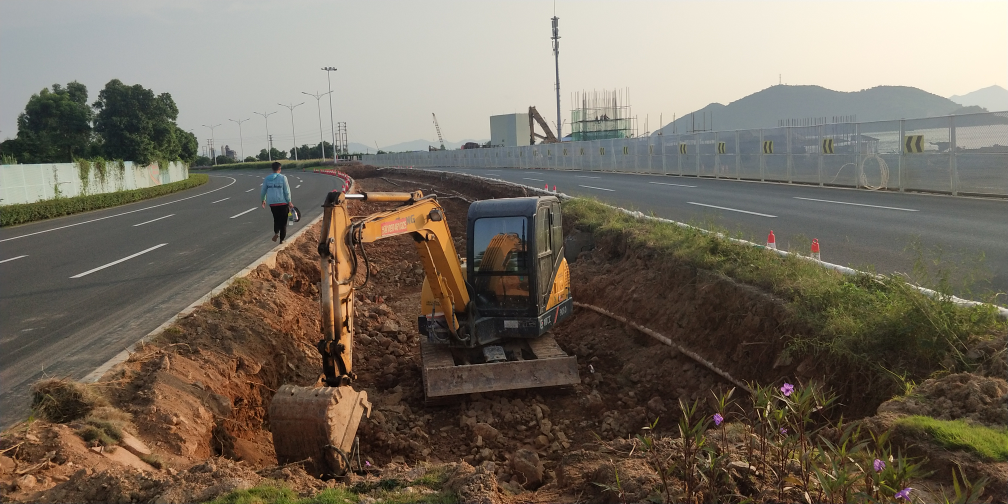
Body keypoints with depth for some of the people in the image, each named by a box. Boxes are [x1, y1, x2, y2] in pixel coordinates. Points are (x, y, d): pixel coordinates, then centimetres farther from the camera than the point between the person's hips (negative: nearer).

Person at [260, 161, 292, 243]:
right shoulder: (283, 178, -9)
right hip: (282, 202, -3)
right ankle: (281, 239, 8)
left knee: (276, 219, 22)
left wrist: (263, 200, 26)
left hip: (272, 203, 3)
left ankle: (276, 233, -2)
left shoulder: (267, 178, 2)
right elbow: (287, 191, -9)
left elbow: (263, 191, 10)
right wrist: (289, 202, -1)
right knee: (283, 221, 7)